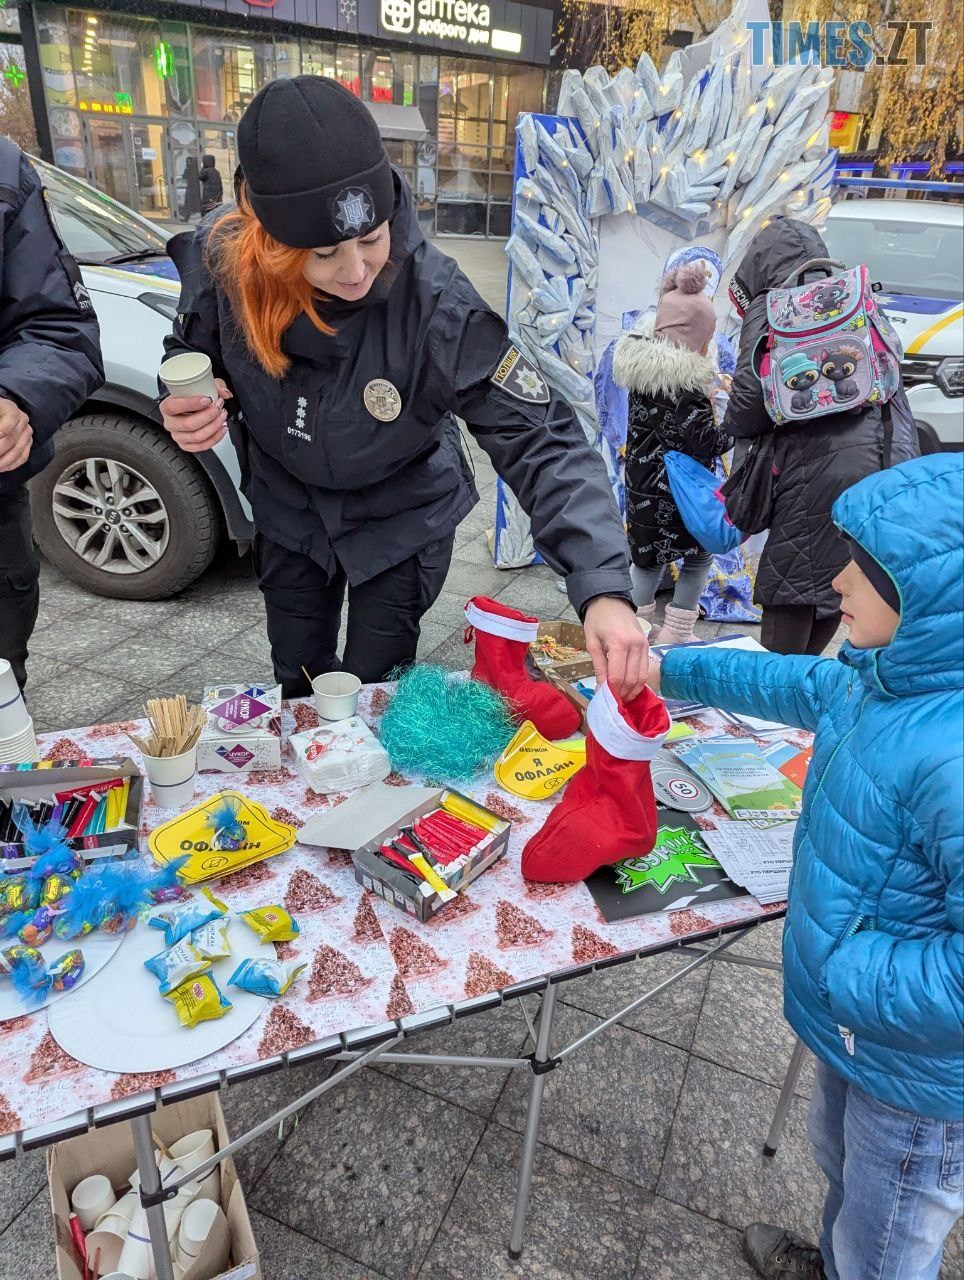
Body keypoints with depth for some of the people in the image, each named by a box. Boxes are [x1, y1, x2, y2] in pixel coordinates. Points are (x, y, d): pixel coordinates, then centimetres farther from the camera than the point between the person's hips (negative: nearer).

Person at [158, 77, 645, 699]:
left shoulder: (436, 303, -33)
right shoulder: (221, 263, -24)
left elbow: (544, 442, -35)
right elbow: (194, 353, -2)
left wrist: (604, 589, -47)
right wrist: (185, 404, -27)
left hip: (402, 522, -3)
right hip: (288, 508, 3)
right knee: (298, 687, 19)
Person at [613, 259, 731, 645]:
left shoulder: (641, 364, 1)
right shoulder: (685, 383, -22)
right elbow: (706, 440, -22)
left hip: (642, 482, 7)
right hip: (678, 491, -7)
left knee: (648, 554, 18)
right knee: (700, 554, 11)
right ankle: (676, 632, 18)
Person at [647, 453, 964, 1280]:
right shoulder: (888, 678, -10)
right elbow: (802, 685, 11)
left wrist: (840, 971, -25)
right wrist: (672, 670, 16)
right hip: (850, 1026, 8)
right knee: (844, 1167, 35)